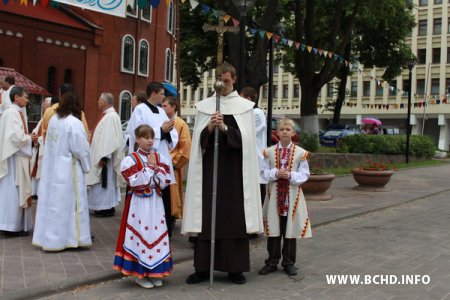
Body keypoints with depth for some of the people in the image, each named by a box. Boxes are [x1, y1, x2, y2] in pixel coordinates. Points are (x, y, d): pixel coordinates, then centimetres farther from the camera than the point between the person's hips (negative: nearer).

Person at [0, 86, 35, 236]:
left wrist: (29, 137, 3)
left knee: (18, 190, 12)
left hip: (19, 156, 10)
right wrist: (30, 138, -8)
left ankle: (16, 225, 19)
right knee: (13, 190, -5)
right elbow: (15, 135, -22)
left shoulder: (17, 112, 13)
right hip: (14, 157, -10)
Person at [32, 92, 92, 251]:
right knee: (67, 202, 1)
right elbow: (81, 148, -14)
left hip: (52, 168, 7)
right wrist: (86, 165, 2)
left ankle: (49, 237, 20)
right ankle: (71, 237, 9)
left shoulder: (53, 120, 3)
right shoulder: (74, 123, -16)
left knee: (52, 201, 11)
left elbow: (49, 145, 10)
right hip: (69, 169, -7)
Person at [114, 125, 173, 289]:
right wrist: (149, 167, -16)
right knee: (140, 234, -2)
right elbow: (136, 184, -17)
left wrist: (156, 168, -11)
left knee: (156, 233, 7)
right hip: (139, 204, -5)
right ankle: (140, 273, 9)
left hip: (155, 203, 5)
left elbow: (164, 183, 1)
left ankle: (154, 272, 19)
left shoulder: (159, 158, 7)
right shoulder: (130, 159, -6)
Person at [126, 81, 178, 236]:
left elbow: (173, 134, 13)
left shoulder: (161, 111, 15)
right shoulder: (140, 110, -6)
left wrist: (168, 130, -9)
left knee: (164, 195, 7)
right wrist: (161, 130, -13)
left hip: (163, 158, 7)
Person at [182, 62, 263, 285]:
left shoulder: (244, 106, 5)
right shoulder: (204, 106, 9)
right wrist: (209, 128, -17)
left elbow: (245, 138, -5)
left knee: (234, 215, 1)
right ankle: (203, 267, 8)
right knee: (207, 215, 1)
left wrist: (224, 128, -19)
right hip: (209, 167, 1)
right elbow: (199, 140, 3)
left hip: (234, 168, -1)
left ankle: (235, 268, 9)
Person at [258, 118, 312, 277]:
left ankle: (289, 262, 18)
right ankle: (272, 262, 17)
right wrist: (276, 173, -18)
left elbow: (304, 174, -3)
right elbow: (264, 172, 0)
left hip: (292, 196, -1)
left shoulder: (300, 153, -1)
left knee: (290, 230, 7)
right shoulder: (269, 152, 3)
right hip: (274, 195, 1)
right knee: (273, 230, 6)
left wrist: (290, 175, -19)